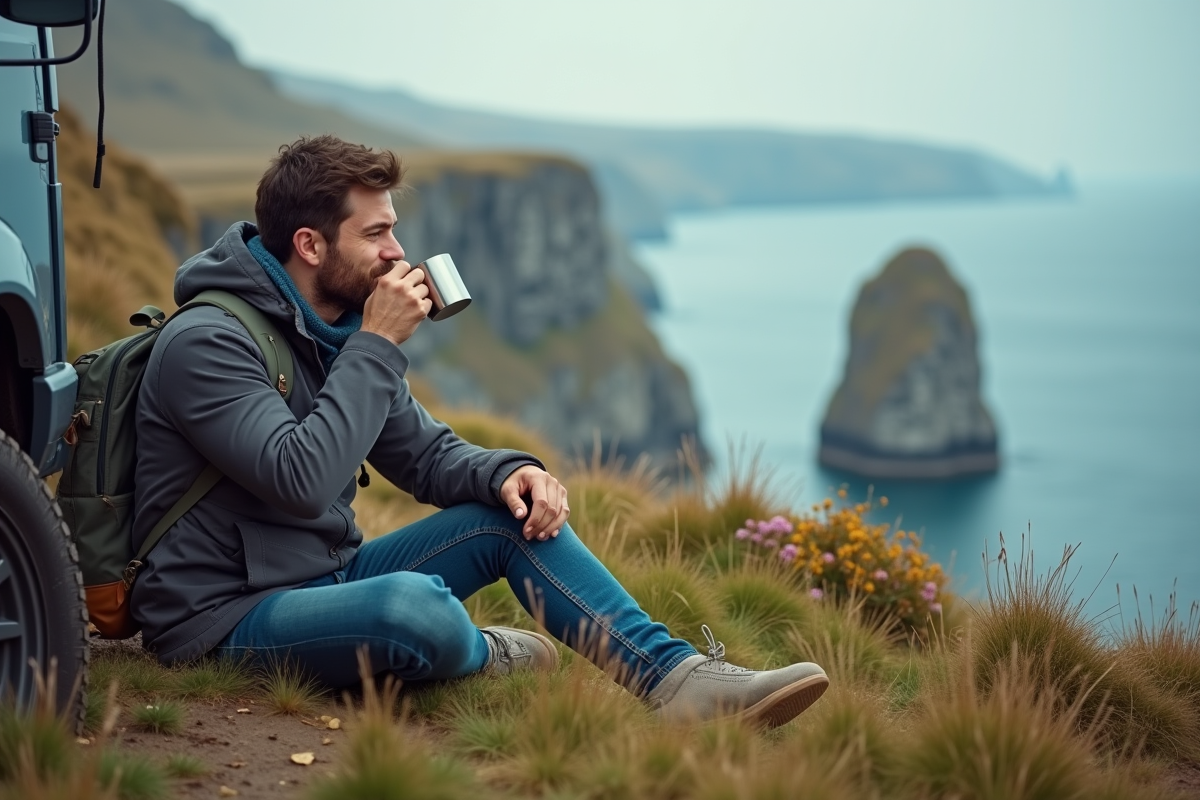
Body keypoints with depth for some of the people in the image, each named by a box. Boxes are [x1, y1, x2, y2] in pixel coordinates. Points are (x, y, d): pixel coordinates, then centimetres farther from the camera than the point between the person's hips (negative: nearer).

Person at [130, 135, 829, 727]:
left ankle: (678, 676, -8)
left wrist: (509, 474, -10)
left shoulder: (341, 329, 9)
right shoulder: (207, 343, -19)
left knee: (515, 512, -1)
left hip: (330, 578, 9)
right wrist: (378, 345, -23)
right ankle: (484, 657, 0)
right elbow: (302, 481, -31)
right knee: (414, 603, -37)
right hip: (227, 620, -9)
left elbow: (428, 453, 12)